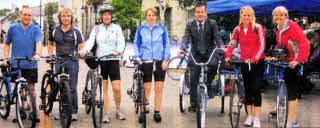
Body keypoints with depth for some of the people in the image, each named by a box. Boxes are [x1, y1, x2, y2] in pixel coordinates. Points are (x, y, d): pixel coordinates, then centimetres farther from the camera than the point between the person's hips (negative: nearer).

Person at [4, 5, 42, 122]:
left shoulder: (36, 29, 0)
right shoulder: (13, 28, 6)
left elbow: (39, 42, -14)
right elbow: (6, 44, 15)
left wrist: (37, 54, -33)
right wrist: (6, 58, 4)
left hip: (31, 64, -2)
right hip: (16, 64, 2)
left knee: (31, 87, 2)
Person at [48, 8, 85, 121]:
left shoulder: (76, 31, 3)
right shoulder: (54, 30, 11)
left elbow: (81, 46, 2)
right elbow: (50, 44, 23)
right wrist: (50, 55, 8)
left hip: (72, 61, -3)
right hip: (59, 61, 3)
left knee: (72, 88, -4)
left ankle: (73, 112, 3)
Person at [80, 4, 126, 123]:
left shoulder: (117, 28, 8)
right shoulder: (96, 29, 11)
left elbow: (121, 42, -4)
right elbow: (90, 41, -2)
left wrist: (118, 51, -25)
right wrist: (85, 50, -22)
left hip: (113, 60, -1)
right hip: (100, 61, 1)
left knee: (117, 88, -5)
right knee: (103, 88, 2)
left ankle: (118, 110, 14)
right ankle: (106, 113, 10)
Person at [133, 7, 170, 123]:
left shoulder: (162, 29, 10)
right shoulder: (141, 29, 11)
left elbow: (166, 44, 9)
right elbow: (136, 44, 14)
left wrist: (165, 59, -1)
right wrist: (137, 56, 0)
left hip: (159, 61, 1)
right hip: (145, 61, -1)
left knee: (159, 88, 0)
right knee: (147, 87, -5)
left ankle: (157, 112, 10)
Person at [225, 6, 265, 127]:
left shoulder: (258, 28, -5)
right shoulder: (238, 29, 6)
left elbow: (262, 46, -11)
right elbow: (232, 44, 2)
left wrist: (254, 59, -23)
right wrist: (228, 56, -15)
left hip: (257, 62, -4)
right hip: (244, 62, 4)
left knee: (256, 89, -9)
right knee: (247, 89, 8)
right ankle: (249, 116, 17)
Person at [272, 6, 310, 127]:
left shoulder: (293, 26, -16)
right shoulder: (278, 30, 9)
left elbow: (305, 44, -25)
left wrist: (297, 60, -34)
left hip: (296, 64, -8)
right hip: (286, 63, 8)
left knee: (292, 92, -9)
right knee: (290, 91, 12)